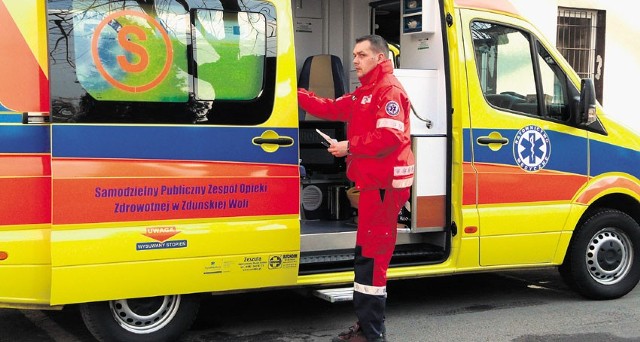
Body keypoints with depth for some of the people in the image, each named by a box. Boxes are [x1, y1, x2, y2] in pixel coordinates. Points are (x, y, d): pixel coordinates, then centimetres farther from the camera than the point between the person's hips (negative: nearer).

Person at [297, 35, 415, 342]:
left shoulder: (389, 90, -12)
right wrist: (297, 95, 9)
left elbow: (390, 136, -24)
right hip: (371, 181, 11)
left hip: (384, 184, -11)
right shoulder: (364, 93, 22)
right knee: (367, 254, 16)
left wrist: (349, 147, -18)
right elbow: (332, 109, 18)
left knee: (371, 256, -10)